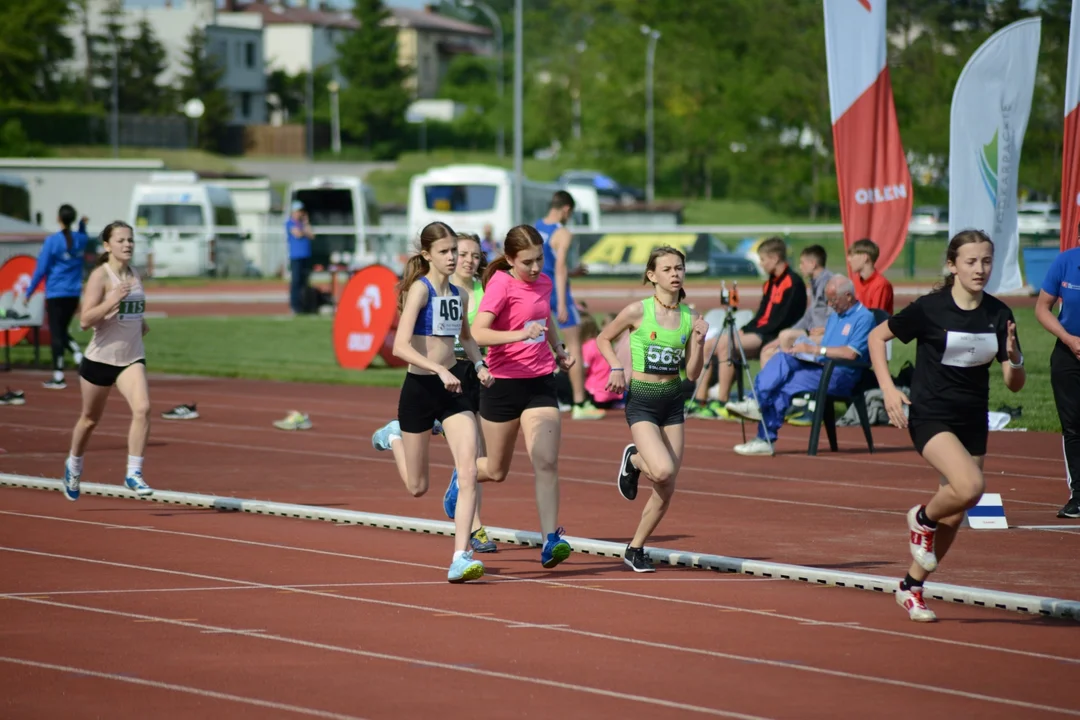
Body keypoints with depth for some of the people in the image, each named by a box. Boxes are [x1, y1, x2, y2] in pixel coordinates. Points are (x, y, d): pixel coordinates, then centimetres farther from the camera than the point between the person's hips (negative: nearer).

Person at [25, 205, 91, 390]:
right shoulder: (81, 239, 3)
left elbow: (41, 269, -10)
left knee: (56, 334, 1)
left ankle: (58, 377, 3)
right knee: (63, 331, 19)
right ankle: (81, 361, -1)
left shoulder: (52, 241, -13)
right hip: (74, 294, 5)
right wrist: (83, 225, 20)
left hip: (56, 294, -5)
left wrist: (29, 291, -3)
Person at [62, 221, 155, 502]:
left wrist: (141, 324, 9)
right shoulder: (100, 276, -12)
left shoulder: (135, 276, 7)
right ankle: (74, 465, 40)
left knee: (142, 409, -20)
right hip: (100, 358, -4)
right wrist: (111, 302, -32)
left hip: (132, 358, 4)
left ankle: (134, 473, -15)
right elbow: (85, 320, -21)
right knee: (90, 418, 13)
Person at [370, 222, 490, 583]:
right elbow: (401, 346, -22)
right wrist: (440, 370, -32)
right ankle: (394, 437, 42)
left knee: (469, 472, -13)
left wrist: (479, 364, 10)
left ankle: (460, 559, -13)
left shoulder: (458, 295, 9)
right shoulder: (420, 289, -11)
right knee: (418, 487, 10)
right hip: (420, 388, -5)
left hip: (452, 390, 5)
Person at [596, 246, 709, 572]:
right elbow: (603, 339, 5)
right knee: (663, 470, -26)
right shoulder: (638, 311, -9)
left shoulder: (690, 318, 2)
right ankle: (633, 460, 10)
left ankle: (635, 549, 22)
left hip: (673, 401, 5)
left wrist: (699, 341, -10)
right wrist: (617, 368, -10)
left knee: (666, 491, 4)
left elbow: (693, 373, 5)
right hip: (642, 401, -5)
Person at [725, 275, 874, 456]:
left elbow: (850, 353, -18)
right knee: (782, 358, -19)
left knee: (782, 387, -23)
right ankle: (756, 402, -28)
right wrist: (804, 347, 1)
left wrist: (814, 349, -16)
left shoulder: (864, 318, -6)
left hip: (840, 375, -8)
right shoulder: (835, 316, 23)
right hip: (820, 366, 8)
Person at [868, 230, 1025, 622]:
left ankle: (911, 587, 30)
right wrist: (888, 389, -11)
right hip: (930, 417, -5)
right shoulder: (930, 308, -12)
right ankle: (922, 517, 3)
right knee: (970, 487, -29)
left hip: (973, 423, 5)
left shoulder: (998, 314, 0)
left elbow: (1014, 384, 2)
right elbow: (877, 336, 0)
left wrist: (1014, 357, -20)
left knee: (953, 518, 9)